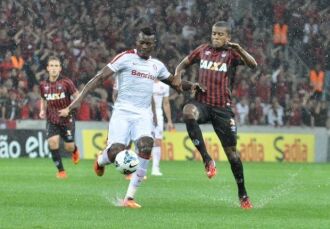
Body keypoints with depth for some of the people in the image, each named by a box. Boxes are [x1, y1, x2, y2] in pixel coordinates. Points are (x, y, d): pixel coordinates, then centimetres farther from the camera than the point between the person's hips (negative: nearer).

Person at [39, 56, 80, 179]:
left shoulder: (66, 82, -11)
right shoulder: (44, 85, 1)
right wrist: (42, 110, 1)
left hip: (67, 119, -2)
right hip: (52, 119, 2)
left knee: (69, 147, 0)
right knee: (52, 142, -20)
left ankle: (75, 150, 41)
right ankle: (61, 170, -7)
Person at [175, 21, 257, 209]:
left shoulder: (231, 53, 2)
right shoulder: (203, 50, 12)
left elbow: (253, 65, -15)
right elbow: (183, 65, 25)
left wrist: (239, 49, -30)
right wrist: (178, 77, 4)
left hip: (223, 107, -1)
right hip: (202, 102, 2)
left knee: (231, 150, 1)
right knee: (188, 111, -36)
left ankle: (243, 194, 18)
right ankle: (207, 160, -29)